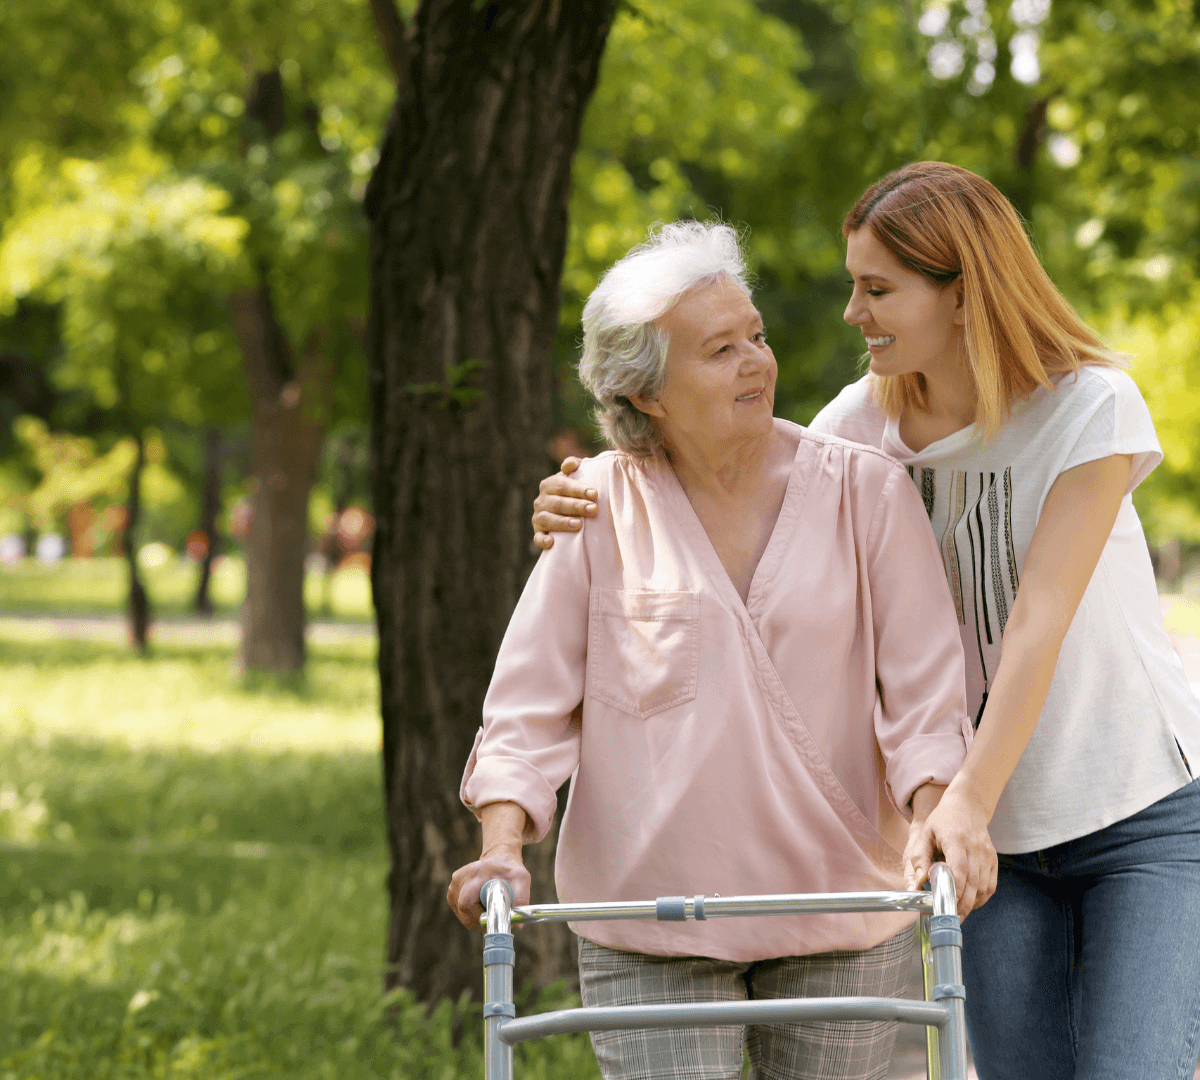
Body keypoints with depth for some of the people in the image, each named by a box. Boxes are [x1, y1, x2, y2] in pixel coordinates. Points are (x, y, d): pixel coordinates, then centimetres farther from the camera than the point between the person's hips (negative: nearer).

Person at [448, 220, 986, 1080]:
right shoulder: (600, 507, 0)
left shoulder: (866, 492, 0)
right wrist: (503, 847, -16)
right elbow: (529, 704, 0)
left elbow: (927, 688, -3)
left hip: (841, 913, 1)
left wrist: (941, 818, -21)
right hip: (648, 924, -1)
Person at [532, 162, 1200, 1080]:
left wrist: (968, 798, -34)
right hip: (1003, 833, 4)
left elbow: (1041, 617, -24)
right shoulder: (867, 421, -1)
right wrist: (589, 513, -17)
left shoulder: (1091, 405, -15)